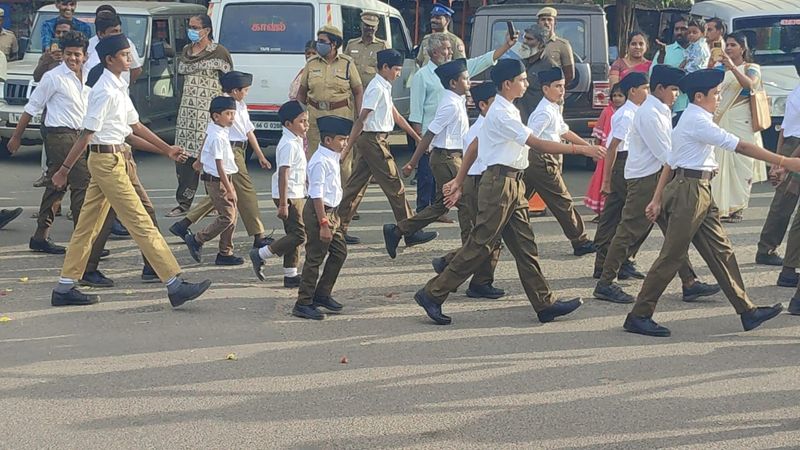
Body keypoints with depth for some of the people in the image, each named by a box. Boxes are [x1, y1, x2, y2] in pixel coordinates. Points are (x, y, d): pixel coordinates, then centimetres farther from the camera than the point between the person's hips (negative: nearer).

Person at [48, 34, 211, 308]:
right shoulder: (105, 91, -17)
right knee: (141, 223, -9)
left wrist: (167, 149, 21)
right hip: (107, 160, -10)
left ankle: (65, 288, 17)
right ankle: (175, 286, -7)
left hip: (108, 160, 10)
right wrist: (65, 170, -14)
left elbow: (135, 125, 20)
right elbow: (87, 134, -17)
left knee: (88, 225, 12)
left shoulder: (119, 89, 14)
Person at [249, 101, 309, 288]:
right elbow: (283, 174, -22)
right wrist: (283, 204, -25)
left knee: (294, 234, 10)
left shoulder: (296, 142, 14)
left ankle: (290, 275, 14)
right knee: (299, 234, -10)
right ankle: (260, 255, -3)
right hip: (289, 196, -10)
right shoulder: (289, 145, -18)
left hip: (297, 195, 10)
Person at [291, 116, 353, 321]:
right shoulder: (320, 162, -20)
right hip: (318, 212, -10)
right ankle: (303, 304, 4)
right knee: (315, 258, -4)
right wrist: (323, 223, -24)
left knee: (339, 252, 15)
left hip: (330, 211, 10)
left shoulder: (332, 158, 10)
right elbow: (317, 195, -23)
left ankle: (322, 294, 26)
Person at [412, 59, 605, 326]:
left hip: (513, 185, 10)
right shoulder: (502, 114, -16)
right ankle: (432, 294, 2)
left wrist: (459, 181, 21)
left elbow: (474, 145, 18)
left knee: (525, 246, 9)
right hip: (500, 184, -10)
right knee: (479, 246, -5)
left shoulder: (505, 110, 15)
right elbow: (537, 144, -21)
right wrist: (582, 149, -22)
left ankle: (545, 304, 11)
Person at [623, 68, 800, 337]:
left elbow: (671, 162, 16)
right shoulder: (698, 121, -15)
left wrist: (658, 199, 16)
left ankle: (747, 312, 12)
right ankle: (639, 316, 1)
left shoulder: (690, 119, 16)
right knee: (672, 255, -5)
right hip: (690, 191, -10)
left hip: (700, 193, 10)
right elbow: (741, 147, -19)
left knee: (720, 250, 9)